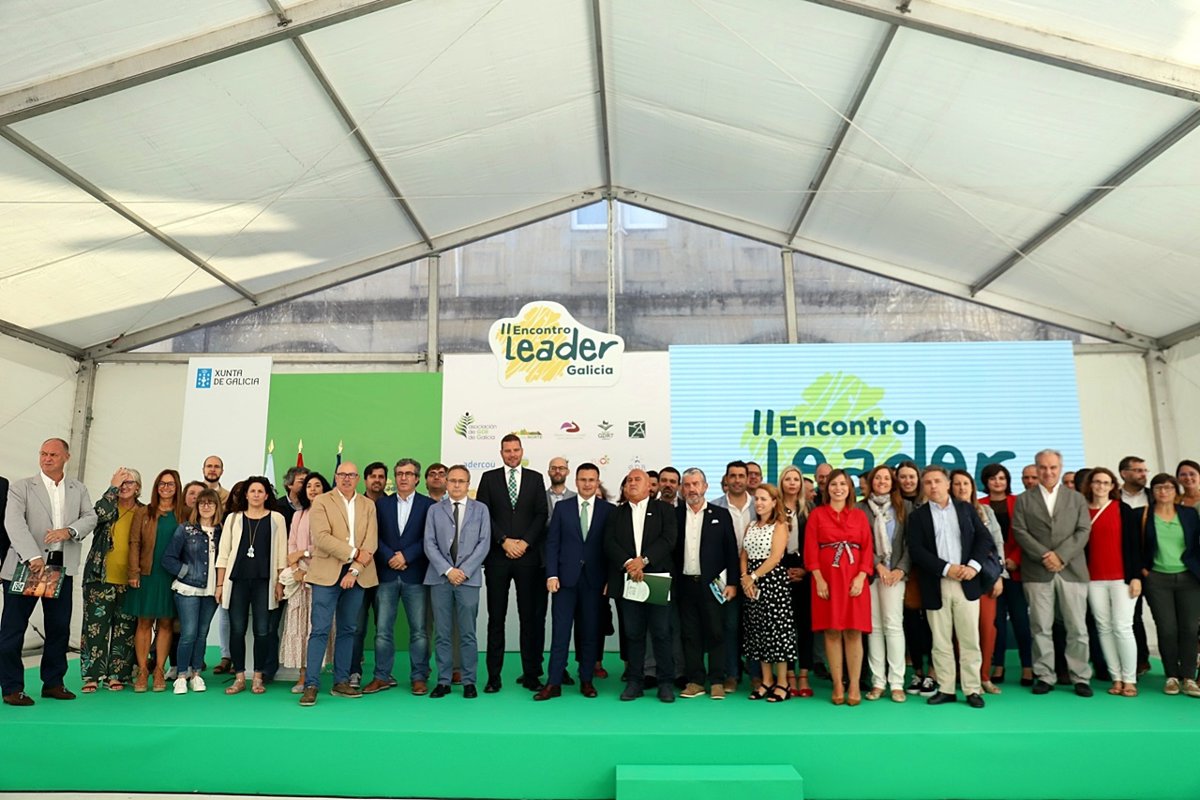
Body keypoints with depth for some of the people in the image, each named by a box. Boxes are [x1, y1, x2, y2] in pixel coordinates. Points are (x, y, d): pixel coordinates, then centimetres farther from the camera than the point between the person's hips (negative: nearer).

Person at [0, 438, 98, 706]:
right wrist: (32, 557, -25)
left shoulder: (79, 490, 11)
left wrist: (69, 531, -18)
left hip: (62, 566, 3)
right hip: (26, 565, -3)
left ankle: (53, 683, 21)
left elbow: (90, 517, 4)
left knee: (59, 627, 9)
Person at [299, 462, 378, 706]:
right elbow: (321, 537, -12)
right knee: (320, 630, -5)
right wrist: (354, 553, -15)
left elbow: (371, 542, 1)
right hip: (327, 574, -3)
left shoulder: (368, 505, 10)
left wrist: (355, 571, -11)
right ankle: (311, 685, 1)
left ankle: (341, 682, 17)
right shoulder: (321, 502, 1)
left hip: (356, 575, 4)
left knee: (347, 630, 9)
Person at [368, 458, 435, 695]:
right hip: (386, 574, 2)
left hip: (415, 575, -2)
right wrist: (390, 557, -9)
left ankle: (419, 677, 12)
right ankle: (382, 676, 16)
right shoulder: (381, 504, 10)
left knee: (419, 629, 3)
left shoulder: (428, 505, 3)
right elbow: (375, 536, 3)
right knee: (382, 629, 5)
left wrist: (406, 556, -11)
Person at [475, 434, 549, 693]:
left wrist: (525, 542, -8)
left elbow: (541, 514, 3)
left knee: (530, 616, 4)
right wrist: (504, 541, -9)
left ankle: (531, 674, 12)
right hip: (497, 556, 0)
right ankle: (493, 676, 10)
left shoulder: (535, 478, 9)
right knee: (496, 617, 4)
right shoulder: (489, 478, 7)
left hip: (528, 556, 0)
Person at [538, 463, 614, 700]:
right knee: (560, 631, 1)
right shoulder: (562, 507, 5)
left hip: (594, 580, 0)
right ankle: (554, 683, 7)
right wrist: (551, 575, -5)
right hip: (565, 578, 0)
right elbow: (552, 543, 3)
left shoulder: (609, 510, 3)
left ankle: (587, 680, 19)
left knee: (590, 632, 7)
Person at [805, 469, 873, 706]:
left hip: (854, 579, 1)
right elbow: (811, 549, 1)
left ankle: (854, 687, 8)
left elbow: (868, 548, 4)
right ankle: (837, 686, 10)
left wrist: (861, 577, -8)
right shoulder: (817, 514, 6)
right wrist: (819, 579, -9)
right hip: (827, 579, -1)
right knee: (832, 632, 2)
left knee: (854, 633, 1)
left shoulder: (859, 515, 9)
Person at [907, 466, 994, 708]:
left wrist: (974, 566, -11)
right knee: (941, 641, 5)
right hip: (935, 586, -1)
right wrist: (946, 568, -15)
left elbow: (984, 537, 4)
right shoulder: (917, 516, 4)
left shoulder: (966, 508, 10)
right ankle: (946, 689, 13)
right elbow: (916, 550, -6)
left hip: (967, 582, 1)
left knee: (970, 639, 3)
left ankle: (973, 689, 12)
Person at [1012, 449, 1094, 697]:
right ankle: (1044, 676, 10)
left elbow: (1083, 531, 2)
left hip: (1072, 571, 1)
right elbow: (1020, 532, 0)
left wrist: (1061, 556, -11)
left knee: (1077, 628, 3)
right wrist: (1044, 555, -12)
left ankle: (1080, 677, 13)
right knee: (1041, 628, 2)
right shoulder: (1023, 500, 10)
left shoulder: (1077, 498, 13)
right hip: (1037, 572, -1)